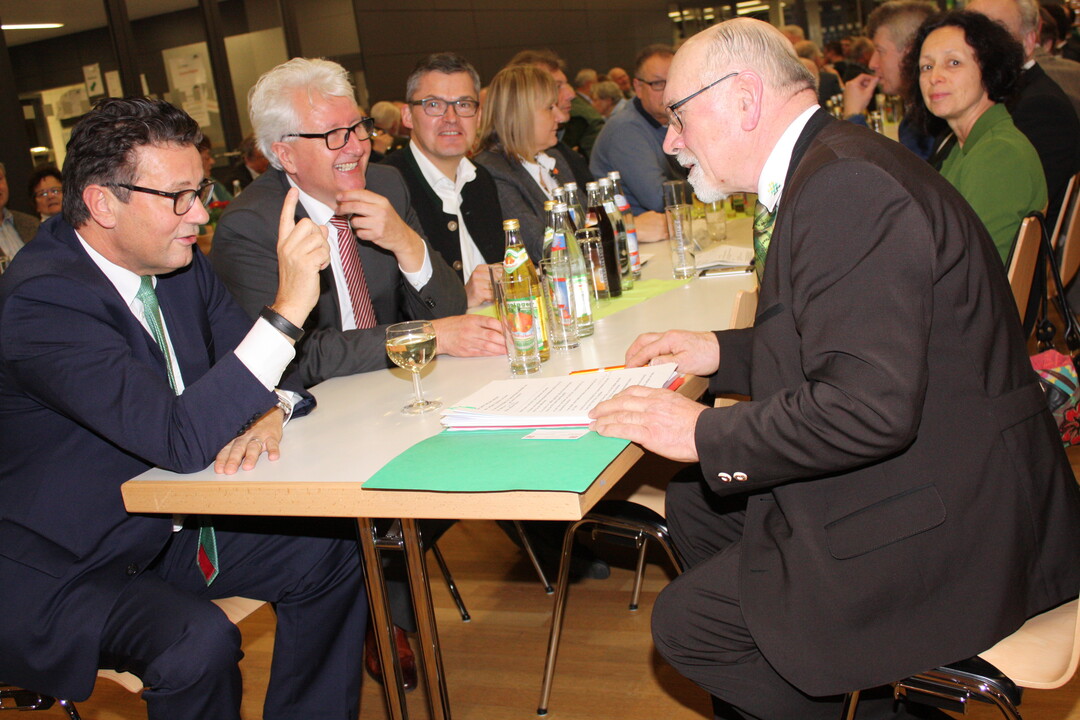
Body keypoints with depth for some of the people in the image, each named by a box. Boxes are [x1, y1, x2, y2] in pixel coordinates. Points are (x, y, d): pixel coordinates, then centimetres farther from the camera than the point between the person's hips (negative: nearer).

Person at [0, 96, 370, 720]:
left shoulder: (180, 264, -2)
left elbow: (251, 361, 7)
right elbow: (181, 440, -36)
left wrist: (267, 413, -18)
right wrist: (287, 309, -38)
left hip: (167, 522, 8)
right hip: (56, 570, -8)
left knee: (332, 553, -3)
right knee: (200, 643, -31)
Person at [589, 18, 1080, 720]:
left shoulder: (849, 187, -24)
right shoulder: (833, 169, 10)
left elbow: (869, 406, -30)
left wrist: (706, 435, -19)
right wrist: (722, 352, 10)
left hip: (943, 528, -10)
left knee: (686, 624, -6)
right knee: (695, 504, 17)